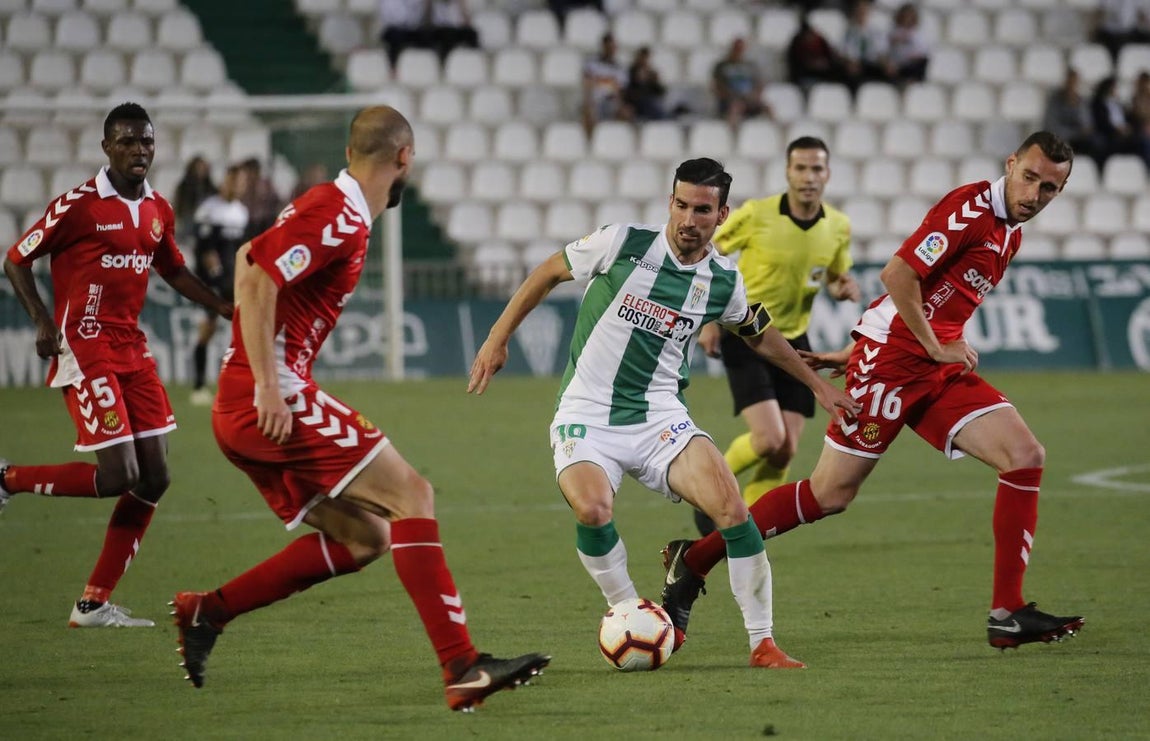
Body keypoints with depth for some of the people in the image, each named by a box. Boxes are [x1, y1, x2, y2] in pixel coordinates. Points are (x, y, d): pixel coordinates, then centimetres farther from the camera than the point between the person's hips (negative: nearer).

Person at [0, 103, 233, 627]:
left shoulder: (158, 210, 9)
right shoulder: (79, 205, -11)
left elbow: (174, 271, 26)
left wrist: (229, 310, 18)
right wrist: (43, 321, -17)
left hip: (132, 351, 8)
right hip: (85, 350, -8)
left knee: (153, 479, 2)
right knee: (117, 476, -16)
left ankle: (94, 603, 8)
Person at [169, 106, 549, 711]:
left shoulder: (333, 209, 18)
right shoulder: (339, 217, -12)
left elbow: (248, 258, 31)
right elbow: (255, 279, -22)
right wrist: (267, 385, -24)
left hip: (240, 411, 10)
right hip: (268, 402, -10)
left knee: (363, 538, 10)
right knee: (409, 492, -13)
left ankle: (207, 613, 8)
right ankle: (462, 670, -20)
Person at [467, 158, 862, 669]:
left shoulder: (723, 281, 1)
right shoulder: (624, 244, -9)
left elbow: (759, 333, 24)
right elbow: (549, 273, 6)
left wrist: (816, 383, 28)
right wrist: (498, 338, 6)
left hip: (660, 417, 2)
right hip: (587, 416, -2)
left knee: (731, 506, -19)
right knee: (591, 509, -31)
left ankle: (763, 643, -7)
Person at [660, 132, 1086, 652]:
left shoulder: (1010, 234, 15)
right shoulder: (971, 208, -14)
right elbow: (898, 274, -22)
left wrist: (854, 352, 23)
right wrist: (937, 347, -15)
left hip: (938, 369, 9)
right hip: (891, 359, -9)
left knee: (1026, 457, -6)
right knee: (831, 494, -6)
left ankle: (1008, 615, -6)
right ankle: (695, 560, 9)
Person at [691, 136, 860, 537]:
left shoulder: (838, 227, -3)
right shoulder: (755, 215, -16)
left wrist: (844, 287, -10)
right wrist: (709, 319, -10)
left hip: (793, 340, 5)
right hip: (745, 336, -5)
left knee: (785, 451, 0)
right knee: (770, 439, -19)